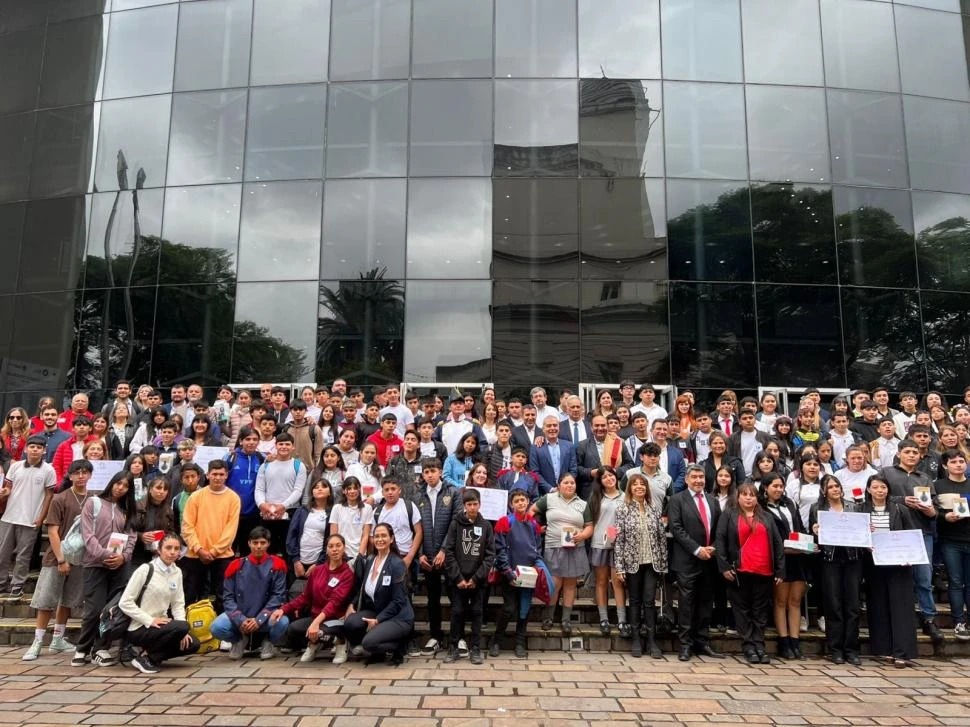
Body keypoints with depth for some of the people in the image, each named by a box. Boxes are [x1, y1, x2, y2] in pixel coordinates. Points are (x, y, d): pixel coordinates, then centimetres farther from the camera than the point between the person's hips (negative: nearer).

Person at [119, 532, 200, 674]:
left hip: (159, 625, 7)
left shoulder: (177, 572, 5)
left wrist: (182, 632, -9)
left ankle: (153, 655, 6)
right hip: (138, 629, -7)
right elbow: (125, 603, -15)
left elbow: (178, 603, 6)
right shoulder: (145, 570, -13)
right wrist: (150, 620, -21)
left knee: (192, 644, -10)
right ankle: (146, 657, -11)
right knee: (182, 627, -28)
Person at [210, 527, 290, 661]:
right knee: (217, 627, -26)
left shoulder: (277, 564, -5)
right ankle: (240, 640, 10)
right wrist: (240, 620, -18)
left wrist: (259, 619, -19)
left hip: (265, 617, -1)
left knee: (282, 622, -32)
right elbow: (228, 597, -3)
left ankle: (268, 643, 5)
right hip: (239, 617, 2)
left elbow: (278, 596, -9)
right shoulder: (236, 566, -1)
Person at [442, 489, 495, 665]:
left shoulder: (486, 525, 2)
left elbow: (490, 554, -1)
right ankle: (453, 648, 16)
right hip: (458, 579, -1)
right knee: (457, 612, 4)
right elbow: (448, 552, -4)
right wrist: (458, 577, -11)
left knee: (476, 613, 6)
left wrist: (476, 577, -9)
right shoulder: (455, 524, -1)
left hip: (478, 580, 1)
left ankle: (476, 650, 15)